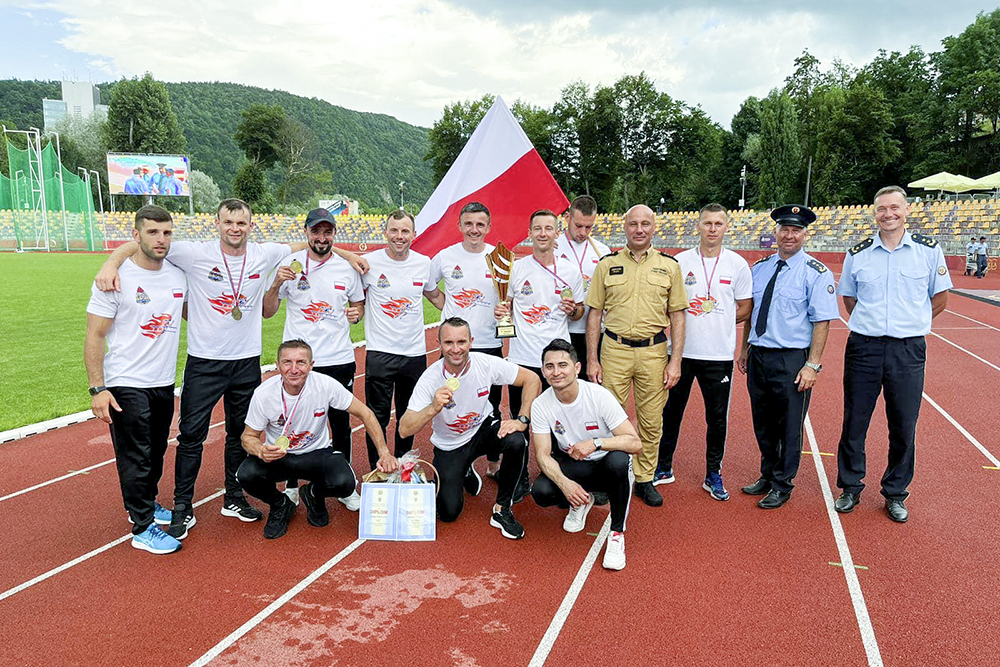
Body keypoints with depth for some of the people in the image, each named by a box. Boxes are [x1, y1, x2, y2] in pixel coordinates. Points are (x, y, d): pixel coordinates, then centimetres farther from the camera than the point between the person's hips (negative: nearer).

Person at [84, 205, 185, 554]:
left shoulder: (178, 276, 3)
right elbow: (95, 336, -11)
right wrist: (97, 388, -16)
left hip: (164, 382, 6)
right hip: (126, 385, -5)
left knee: (156, 452, 18)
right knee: (135, 457, 2)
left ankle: (146, 504, 39)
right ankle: (143, 528, 14)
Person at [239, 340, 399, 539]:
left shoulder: (326, 385, -19)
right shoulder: (263, 394, -18)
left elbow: (364, 413, -9)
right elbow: (249, 437, -6)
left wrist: (384, 453, -16)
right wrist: (260, 451, -31)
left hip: (317, 454, 0)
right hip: (277, 456, 1)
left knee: (344, 483, -29)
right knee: (246, 474, -30)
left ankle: (314, 495, 11)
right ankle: (280, 505, 6)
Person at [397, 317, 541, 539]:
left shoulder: (486, 364, -21)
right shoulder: (430, 379, -25)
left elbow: (532, 380, -10)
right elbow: (404, 430, -29)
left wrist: (522, 420, -21)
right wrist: (433, 408, -46)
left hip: (483, 428, 1)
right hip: (449, 444, -1)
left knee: (516, 442, -31)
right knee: (448, 512, -8)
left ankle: (502, 510, -10)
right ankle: (463, 474, 27)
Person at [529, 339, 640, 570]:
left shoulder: (599, 396, -21)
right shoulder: (540, 405, -13)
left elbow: (635, 443, -24)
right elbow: (543, 454, -14)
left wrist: (596, 443, -39)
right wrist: (564, 483, -33)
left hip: (605, 466, -2)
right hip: (571, 467, 2)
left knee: (618, 460, -38)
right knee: (541, 492, -28)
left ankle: (617, 533, -15)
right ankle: (581, 502, 10)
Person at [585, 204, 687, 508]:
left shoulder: (669, 266, 5)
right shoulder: (607, 264, 4)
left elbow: (677, 315, 5)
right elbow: (595, 313, 5)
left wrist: (675, 361, -1)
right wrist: (592, 360, 0)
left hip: (653, 351, 1)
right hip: (615, 349, 0)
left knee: (652, 420, 7)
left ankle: (645, 479, 24)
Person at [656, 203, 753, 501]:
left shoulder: (738, 264, 2)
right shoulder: (680, 261, 2)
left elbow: (745, 308, 7)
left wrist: (717, 320, -2)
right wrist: (690, 316, -8)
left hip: (719, 354, 0)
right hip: (681, 351, 0)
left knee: (717, 418, 8)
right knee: (671, 411, 10)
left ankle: (713, 475, 24)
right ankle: (663, 468, 26)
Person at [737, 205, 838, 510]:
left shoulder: (816, 273, -7)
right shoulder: (760, 268, 9)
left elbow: (822, 321, -11)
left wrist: (812, 365, -17)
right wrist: (744, 351, 13)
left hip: (792, 360, -5)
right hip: (757, 356, 5)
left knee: (789, 426, 7)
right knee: (763, 423, 17)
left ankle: (782, 485, 23)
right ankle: (767, 476, 35)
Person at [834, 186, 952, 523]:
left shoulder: (929, 250, 1)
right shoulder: (857, 254, 3)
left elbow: (939, 300, 10)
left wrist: (910, 324, 6)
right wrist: (870, 323, 8)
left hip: (908, 351, 0)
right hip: (863, 347, 1)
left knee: (904, 428, 7)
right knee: (854, 422, 7)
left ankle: (895, 494, 25)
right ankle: (851, 488, 24)